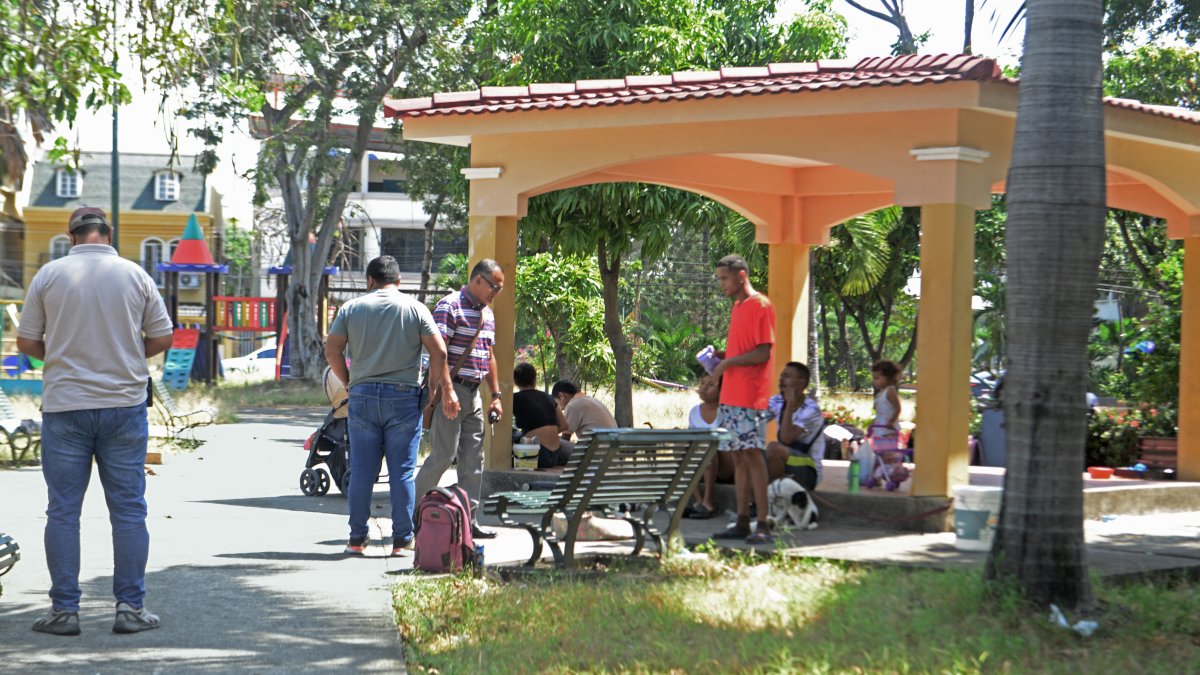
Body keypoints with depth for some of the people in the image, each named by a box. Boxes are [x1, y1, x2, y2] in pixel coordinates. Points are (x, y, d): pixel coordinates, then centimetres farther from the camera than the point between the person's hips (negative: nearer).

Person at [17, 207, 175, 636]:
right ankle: (130, 608, 7)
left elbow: (26, 342, 1)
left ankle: (64, 610, 6)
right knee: (128, 509, 6)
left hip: (65, 407, -1)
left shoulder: (49, 275, -1)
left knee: (63, 511, 5)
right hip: (124, 406, 1)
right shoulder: (135, 275, 1)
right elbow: (163, 338, 4)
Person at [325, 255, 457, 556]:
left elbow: (332, 351, 1)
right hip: (403, 398, -1)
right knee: (402, 472, 2)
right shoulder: (415, 308, 3)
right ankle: (401, 540, 2)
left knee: (362, 471, 5)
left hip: (362, 396, 1)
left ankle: (357, 539, 8)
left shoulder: (351, 308, 6)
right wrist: (439, 388, 4)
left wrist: (349, 383, 12)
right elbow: (438, 351, -4)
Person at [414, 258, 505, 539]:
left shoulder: (487, 314, 17)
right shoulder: (450, 306, -10)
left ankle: (469, 520, 8)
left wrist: (496, 395, 18)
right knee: (443, 455, -10)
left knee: (474, 460, 5)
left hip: (474, 394, 8)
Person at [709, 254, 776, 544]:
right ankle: (742, 523, 9)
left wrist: (728, 363, -11)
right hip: (730, 396, 9)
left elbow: (763, 353, -15)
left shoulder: (761, 305, -8)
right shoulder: (737, 307, 19)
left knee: (752, 454, -10)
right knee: (738, 457, 7)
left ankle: (763, 525, -10)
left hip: (749, 397, -9)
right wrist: (721, 358, 9)